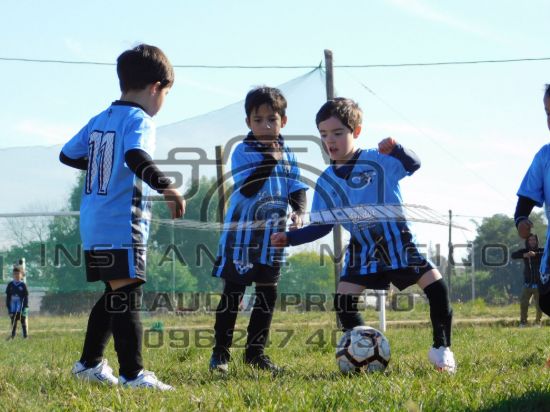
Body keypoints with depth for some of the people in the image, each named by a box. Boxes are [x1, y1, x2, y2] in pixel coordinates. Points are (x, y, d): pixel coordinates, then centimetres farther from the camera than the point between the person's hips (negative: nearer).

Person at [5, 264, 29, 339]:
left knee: (23, 323, 4)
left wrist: (25, 308, -11)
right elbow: (8, 297, 8)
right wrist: (8, 308, 3)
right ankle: (12, 337, 11)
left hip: (21, 308, -3)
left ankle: (26, 336, 8)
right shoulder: (10, 285, 5)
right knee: (13, 323, 7)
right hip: (13, 308, 3)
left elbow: (26, 297, -4)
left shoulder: (23, 285, -4)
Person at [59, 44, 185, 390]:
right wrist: (168, 188, -30)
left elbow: (68, 155, 23)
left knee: (114, 295, 19)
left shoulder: (99, 121, 14)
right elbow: (137, 158, -29)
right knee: (126, 298, -8)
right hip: (122, 228, -9)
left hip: (93, 229, 9)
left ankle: (90, 363, 26)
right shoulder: (139, 120, -11)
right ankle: (133, 373, -10)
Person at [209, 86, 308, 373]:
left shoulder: (288, 155, 10)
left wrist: (298, 212, -12)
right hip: (241, 234, -5)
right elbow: (247, 189, -20)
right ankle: (220, 352, 4)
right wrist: (269, 160, -27)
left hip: (272, 236, 5)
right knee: (233, 293, -2)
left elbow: (297, 188, 8)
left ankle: (255, 351, 19)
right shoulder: (242, 152, -8)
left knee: (268, 293, 8)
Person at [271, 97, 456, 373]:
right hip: (362, 248, 3)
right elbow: (322, 226, 8)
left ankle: (442, 349, 0)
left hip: (398, 240, -3)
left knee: (436, 285, -15)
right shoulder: (325, 182, 4)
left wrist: (396, 149, -42)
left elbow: (413, 164, -22)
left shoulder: (377, 160, -8)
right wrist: (290, 238, -3)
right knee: (343, 300, -11)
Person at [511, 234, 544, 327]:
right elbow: (513, 255, -12)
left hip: (538, 284, -1)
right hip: (527, 284, 1)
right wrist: (524, 255, -30)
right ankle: (523, 322, 1)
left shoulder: (541, 250, -2)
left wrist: (535, 254, -37)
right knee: (523, 303, -9)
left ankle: (538, 322, 15)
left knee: (539, 305, -1)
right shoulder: (524, 251, 3)